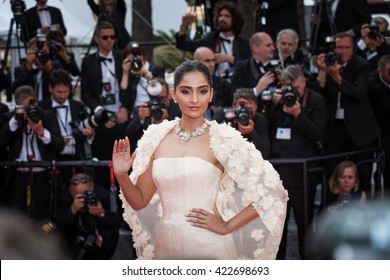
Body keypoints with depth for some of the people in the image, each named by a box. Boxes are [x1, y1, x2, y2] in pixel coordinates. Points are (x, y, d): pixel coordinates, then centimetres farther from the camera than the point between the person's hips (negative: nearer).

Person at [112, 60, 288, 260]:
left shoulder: (224, 140, -9)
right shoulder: (156, 137, 3)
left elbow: (271, 192, -9)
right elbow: (140, 201, 8)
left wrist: (227, 226, -8)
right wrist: (121, 176, -10)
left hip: (209, 250, -4)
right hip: (166, 247, 4)